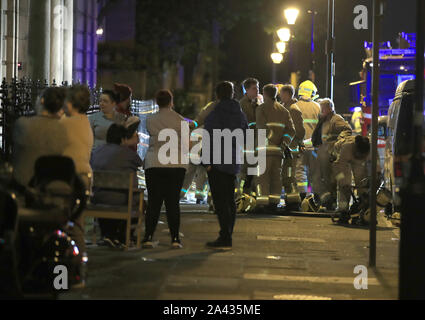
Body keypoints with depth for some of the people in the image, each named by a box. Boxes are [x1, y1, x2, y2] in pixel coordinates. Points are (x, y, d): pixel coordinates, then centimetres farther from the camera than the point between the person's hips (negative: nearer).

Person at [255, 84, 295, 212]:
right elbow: (291, 130, 8)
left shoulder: (261, 109, -2)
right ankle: (274, 201, 11)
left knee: (263, 175, -4)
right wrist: (285, 142, 2)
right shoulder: (284, 110, 15)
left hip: (265, 147, -5)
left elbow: (263, 128, -15)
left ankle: (262, 202, -8)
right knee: (276, 175, 10)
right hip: (278, 149, 5)